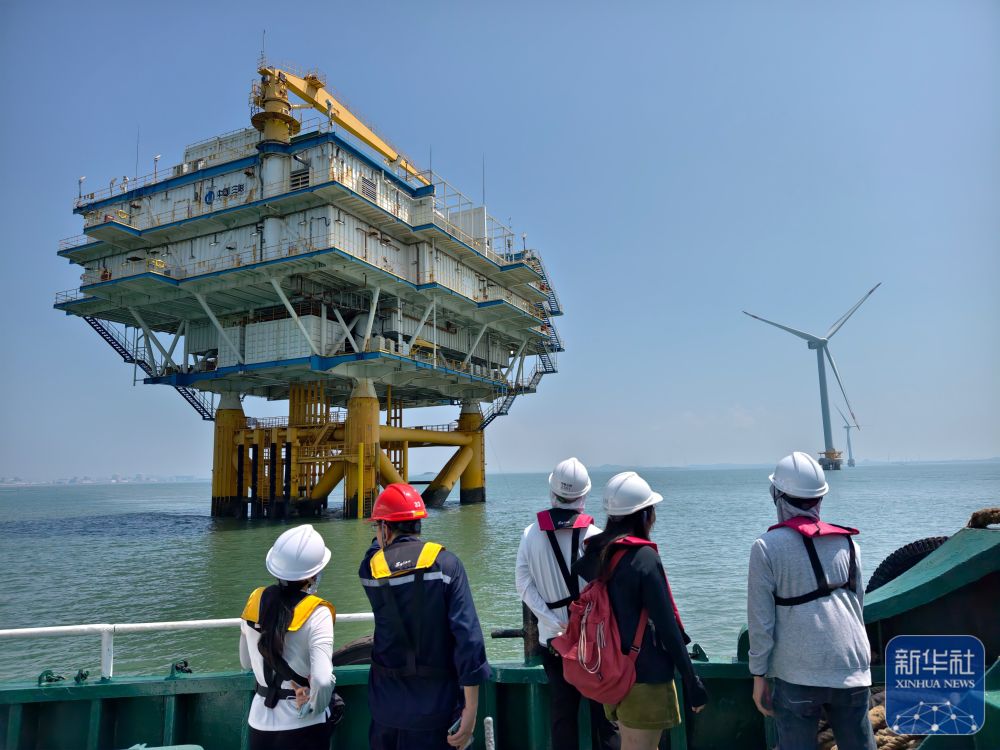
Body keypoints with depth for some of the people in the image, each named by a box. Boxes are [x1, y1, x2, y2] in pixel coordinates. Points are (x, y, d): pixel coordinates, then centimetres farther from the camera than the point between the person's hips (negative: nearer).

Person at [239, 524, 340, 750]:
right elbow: (323, 681, -29)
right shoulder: (316, 614, -20)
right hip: (303, 728, -4)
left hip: (260, 724, 4)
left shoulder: (255, 601, -6)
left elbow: (246, 663, 8)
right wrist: (312, 709, -11)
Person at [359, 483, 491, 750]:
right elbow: (468, 636, -17)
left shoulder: (371, 567, -8)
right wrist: (470, 709, -13)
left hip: (387, 705, 2)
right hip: (435, 706, -2)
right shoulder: (445, 563, -13)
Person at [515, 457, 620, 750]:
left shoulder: (531, 534, -6)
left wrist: (555, 623, -8)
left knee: (561, 713, 14)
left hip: (553, 638, 2)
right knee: (604, 714, 12)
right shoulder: (594, 535, -13)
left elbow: (524, 584, -7)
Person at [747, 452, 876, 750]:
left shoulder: (767, 547, -7)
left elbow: (761, 620, -7)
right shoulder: (847, 542, 5)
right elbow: (858, 606, 13)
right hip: (852, 670, 4)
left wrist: (759, 675, 2)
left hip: (798, 674, -4)